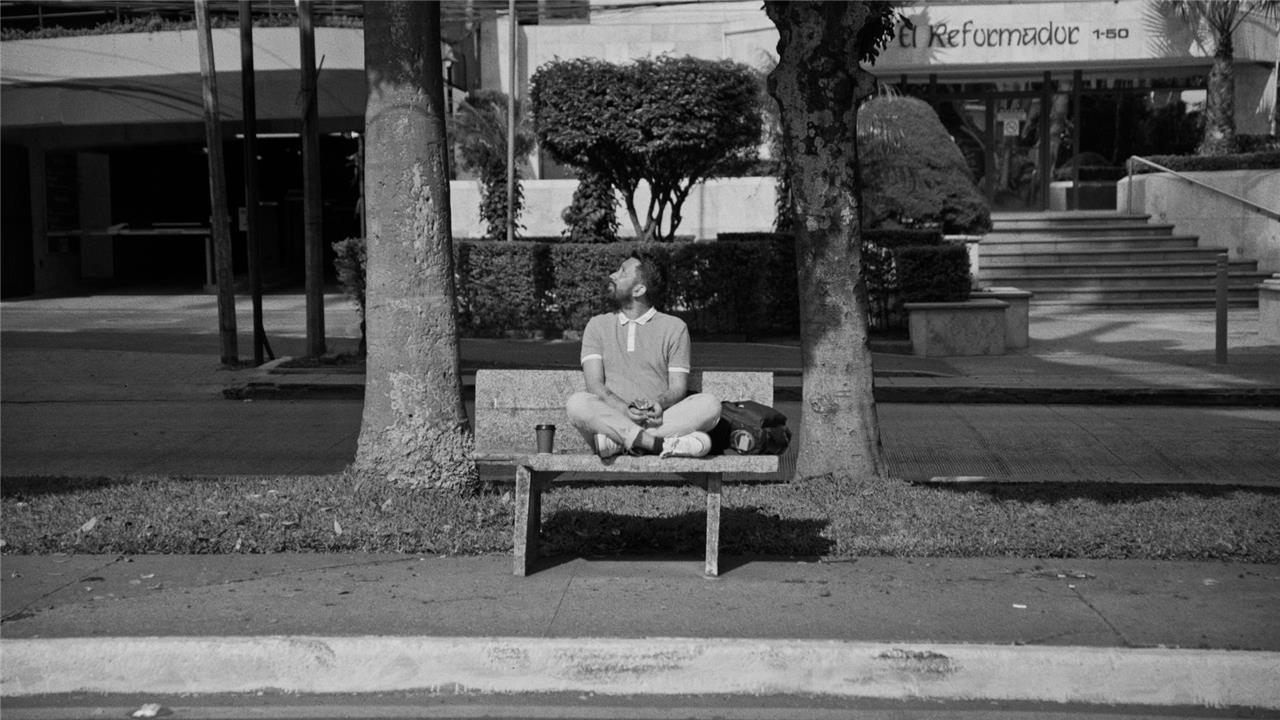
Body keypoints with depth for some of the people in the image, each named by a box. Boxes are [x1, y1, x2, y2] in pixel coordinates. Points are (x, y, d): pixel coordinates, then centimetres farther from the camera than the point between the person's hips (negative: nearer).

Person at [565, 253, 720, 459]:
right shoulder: (598, 325, 17)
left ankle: (617, 440, -35)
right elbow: (595, 385, 3)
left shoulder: (674, 327, 14)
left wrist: (659, 404, -19)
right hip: (613, 416, 0)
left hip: (660, 420, 0)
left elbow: (678, 388, 6)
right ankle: (664, 445, -40)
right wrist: (625, 410, -18)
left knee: (709, 403, -27)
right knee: (576, 403, -31)